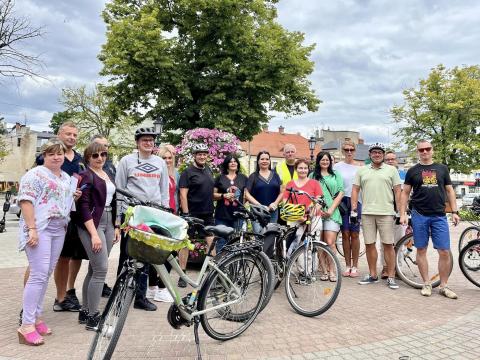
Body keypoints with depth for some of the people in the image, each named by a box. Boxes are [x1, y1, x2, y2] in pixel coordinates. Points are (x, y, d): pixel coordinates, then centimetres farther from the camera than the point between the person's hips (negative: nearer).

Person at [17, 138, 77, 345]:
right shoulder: (35, 174, -6)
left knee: (46, 275, 10)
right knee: (38, 275, -11)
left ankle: (36, 317, 19)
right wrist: (32, 228, -21)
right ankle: (26, 326, -5)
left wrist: (74, 197, 9)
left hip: (59, 230, 8)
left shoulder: (66, 177, 18)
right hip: (39, 228, -8)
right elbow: (26, 201, -14)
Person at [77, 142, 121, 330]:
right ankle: (92, 317, 1)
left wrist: (116, 226, 15)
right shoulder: (86, 176, -7)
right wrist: (94, 234, -19)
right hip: (92, 224, -7)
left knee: (94, 269, 11)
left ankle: (85, 312, 21)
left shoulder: (108, 176, 16)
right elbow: (83, 206, -14)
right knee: (101, 269, -9)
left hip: (108, 224, 7)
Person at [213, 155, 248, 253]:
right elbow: (213, 195, 5)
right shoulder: (220, 178, 8)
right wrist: (223, 195, -12)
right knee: (221, 242, -2)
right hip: (222, 216, -1)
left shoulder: (243, 178, 12)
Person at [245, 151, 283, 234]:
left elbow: (281, 192, 11)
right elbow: (247, 194, -2)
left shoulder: (275, 175, 14)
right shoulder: (253, 176, 6)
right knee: (259, 234, -14)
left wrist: (275, 203, -7)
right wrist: (259, 205, -13)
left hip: (273, 211, 3)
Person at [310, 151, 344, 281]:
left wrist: (331, 209, -5)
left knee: (330, 243, -9)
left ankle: (331, 270, 3)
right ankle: (324, 270, 11)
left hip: (331, 213, -1)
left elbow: (340, 194, 6)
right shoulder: (313, 175, 13)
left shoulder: (336, 175, 14)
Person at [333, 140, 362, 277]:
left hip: (356, 202, 0)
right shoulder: (337, 166, 4)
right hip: (342, 201, 0)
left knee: (354, 235, 3)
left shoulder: (359, 168, 6)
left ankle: (355, 266, 12)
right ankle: (348, 266, 14)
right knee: (345, 234, 4)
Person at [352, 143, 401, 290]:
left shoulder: (391, 170, 7)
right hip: (367, 213, 2)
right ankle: (372, 275, 18)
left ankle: (391, 277, 8)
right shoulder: (362, 170, 12)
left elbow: (397, 191, 4)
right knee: (369, 244, 7)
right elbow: (355, 190, 10)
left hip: (386, 213, -2)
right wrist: (353, 210, 2)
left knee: (388, 245, -1)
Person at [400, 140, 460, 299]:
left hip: (439, 216, 1)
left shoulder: (442, 169, 11)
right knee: (421, 250, 4)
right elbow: (405, 193, 6)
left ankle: (443, 286, 12)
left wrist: (454, 211, 4)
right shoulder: (412, 171, 6)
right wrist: (402, 214, -2)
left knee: (445, 252, -2)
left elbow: (449, 190, 12)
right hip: (419, 216, -1)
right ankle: (427, 284, 16)